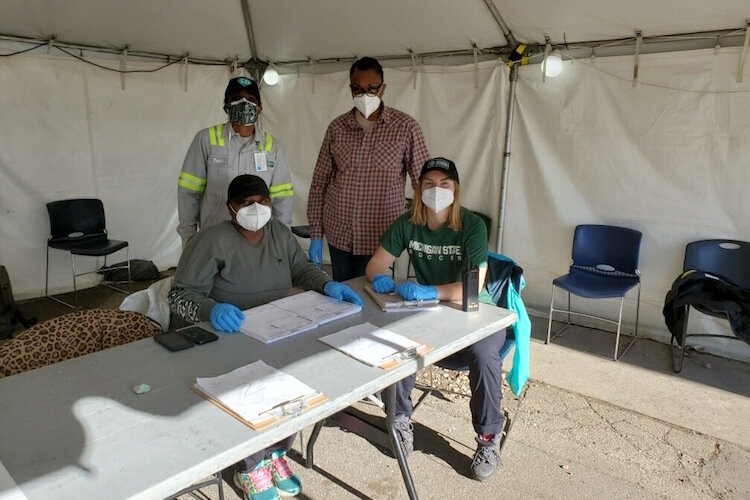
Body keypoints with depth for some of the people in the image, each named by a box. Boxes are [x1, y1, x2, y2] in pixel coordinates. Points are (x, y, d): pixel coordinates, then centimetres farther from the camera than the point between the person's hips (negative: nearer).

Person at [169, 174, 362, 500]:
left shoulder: (279, 232, 7)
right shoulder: (212, 241, -12)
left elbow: (301, 269, 13)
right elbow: (180, 295, -14)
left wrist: (328, 285, -9)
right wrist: (211, 309, -36)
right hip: (234, 338, -5)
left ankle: (276, 453, 6)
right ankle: (251, 469, 1)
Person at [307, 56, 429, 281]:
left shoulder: (405, 127, -5)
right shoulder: (337, 127, 3)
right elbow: (319, 182, 7)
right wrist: (316, 234, 5)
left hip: (380, 237, -3)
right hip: (338, 233, 3)